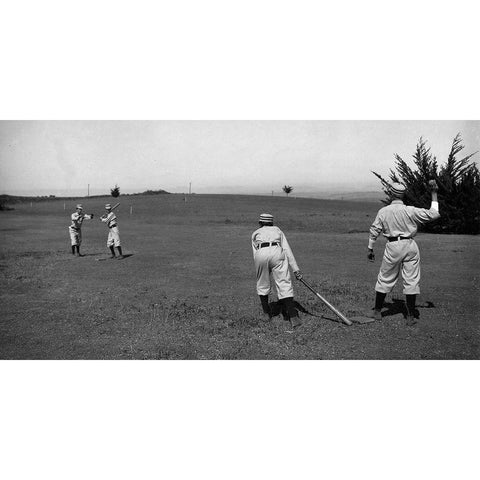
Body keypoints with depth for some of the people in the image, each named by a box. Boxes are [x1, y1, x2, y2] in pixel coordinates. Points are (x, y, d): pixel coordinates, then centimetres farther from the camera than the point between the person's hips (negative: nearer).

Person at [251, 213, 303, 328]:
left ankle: (267, 314, 23)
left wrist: (260, 271, 25)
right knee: (284, 284, -4)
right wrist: (295, 269, 14)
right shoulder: (278, 230, 33)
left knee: (262, 285, 17)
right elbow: (287, 250, 20)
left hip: (261, 254, 0)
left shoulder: (255, 233, 32)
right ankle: (292, 316, -15)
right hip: (277, 252, 0)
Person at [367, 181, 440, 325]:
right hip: (410, 246, 0)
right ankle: (411, 317, 12)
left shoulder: (383, 211, -2)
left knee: (385, 280, 13)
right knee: (411, 281, 7)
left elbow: (374, 230, 2)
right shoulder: (410, 211, -7)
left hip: (393, 247, 0)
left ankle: (377, 311, 23)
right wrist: (434, 193, 3)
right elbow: (434, 214, -4)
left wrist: (370, 249, 11)